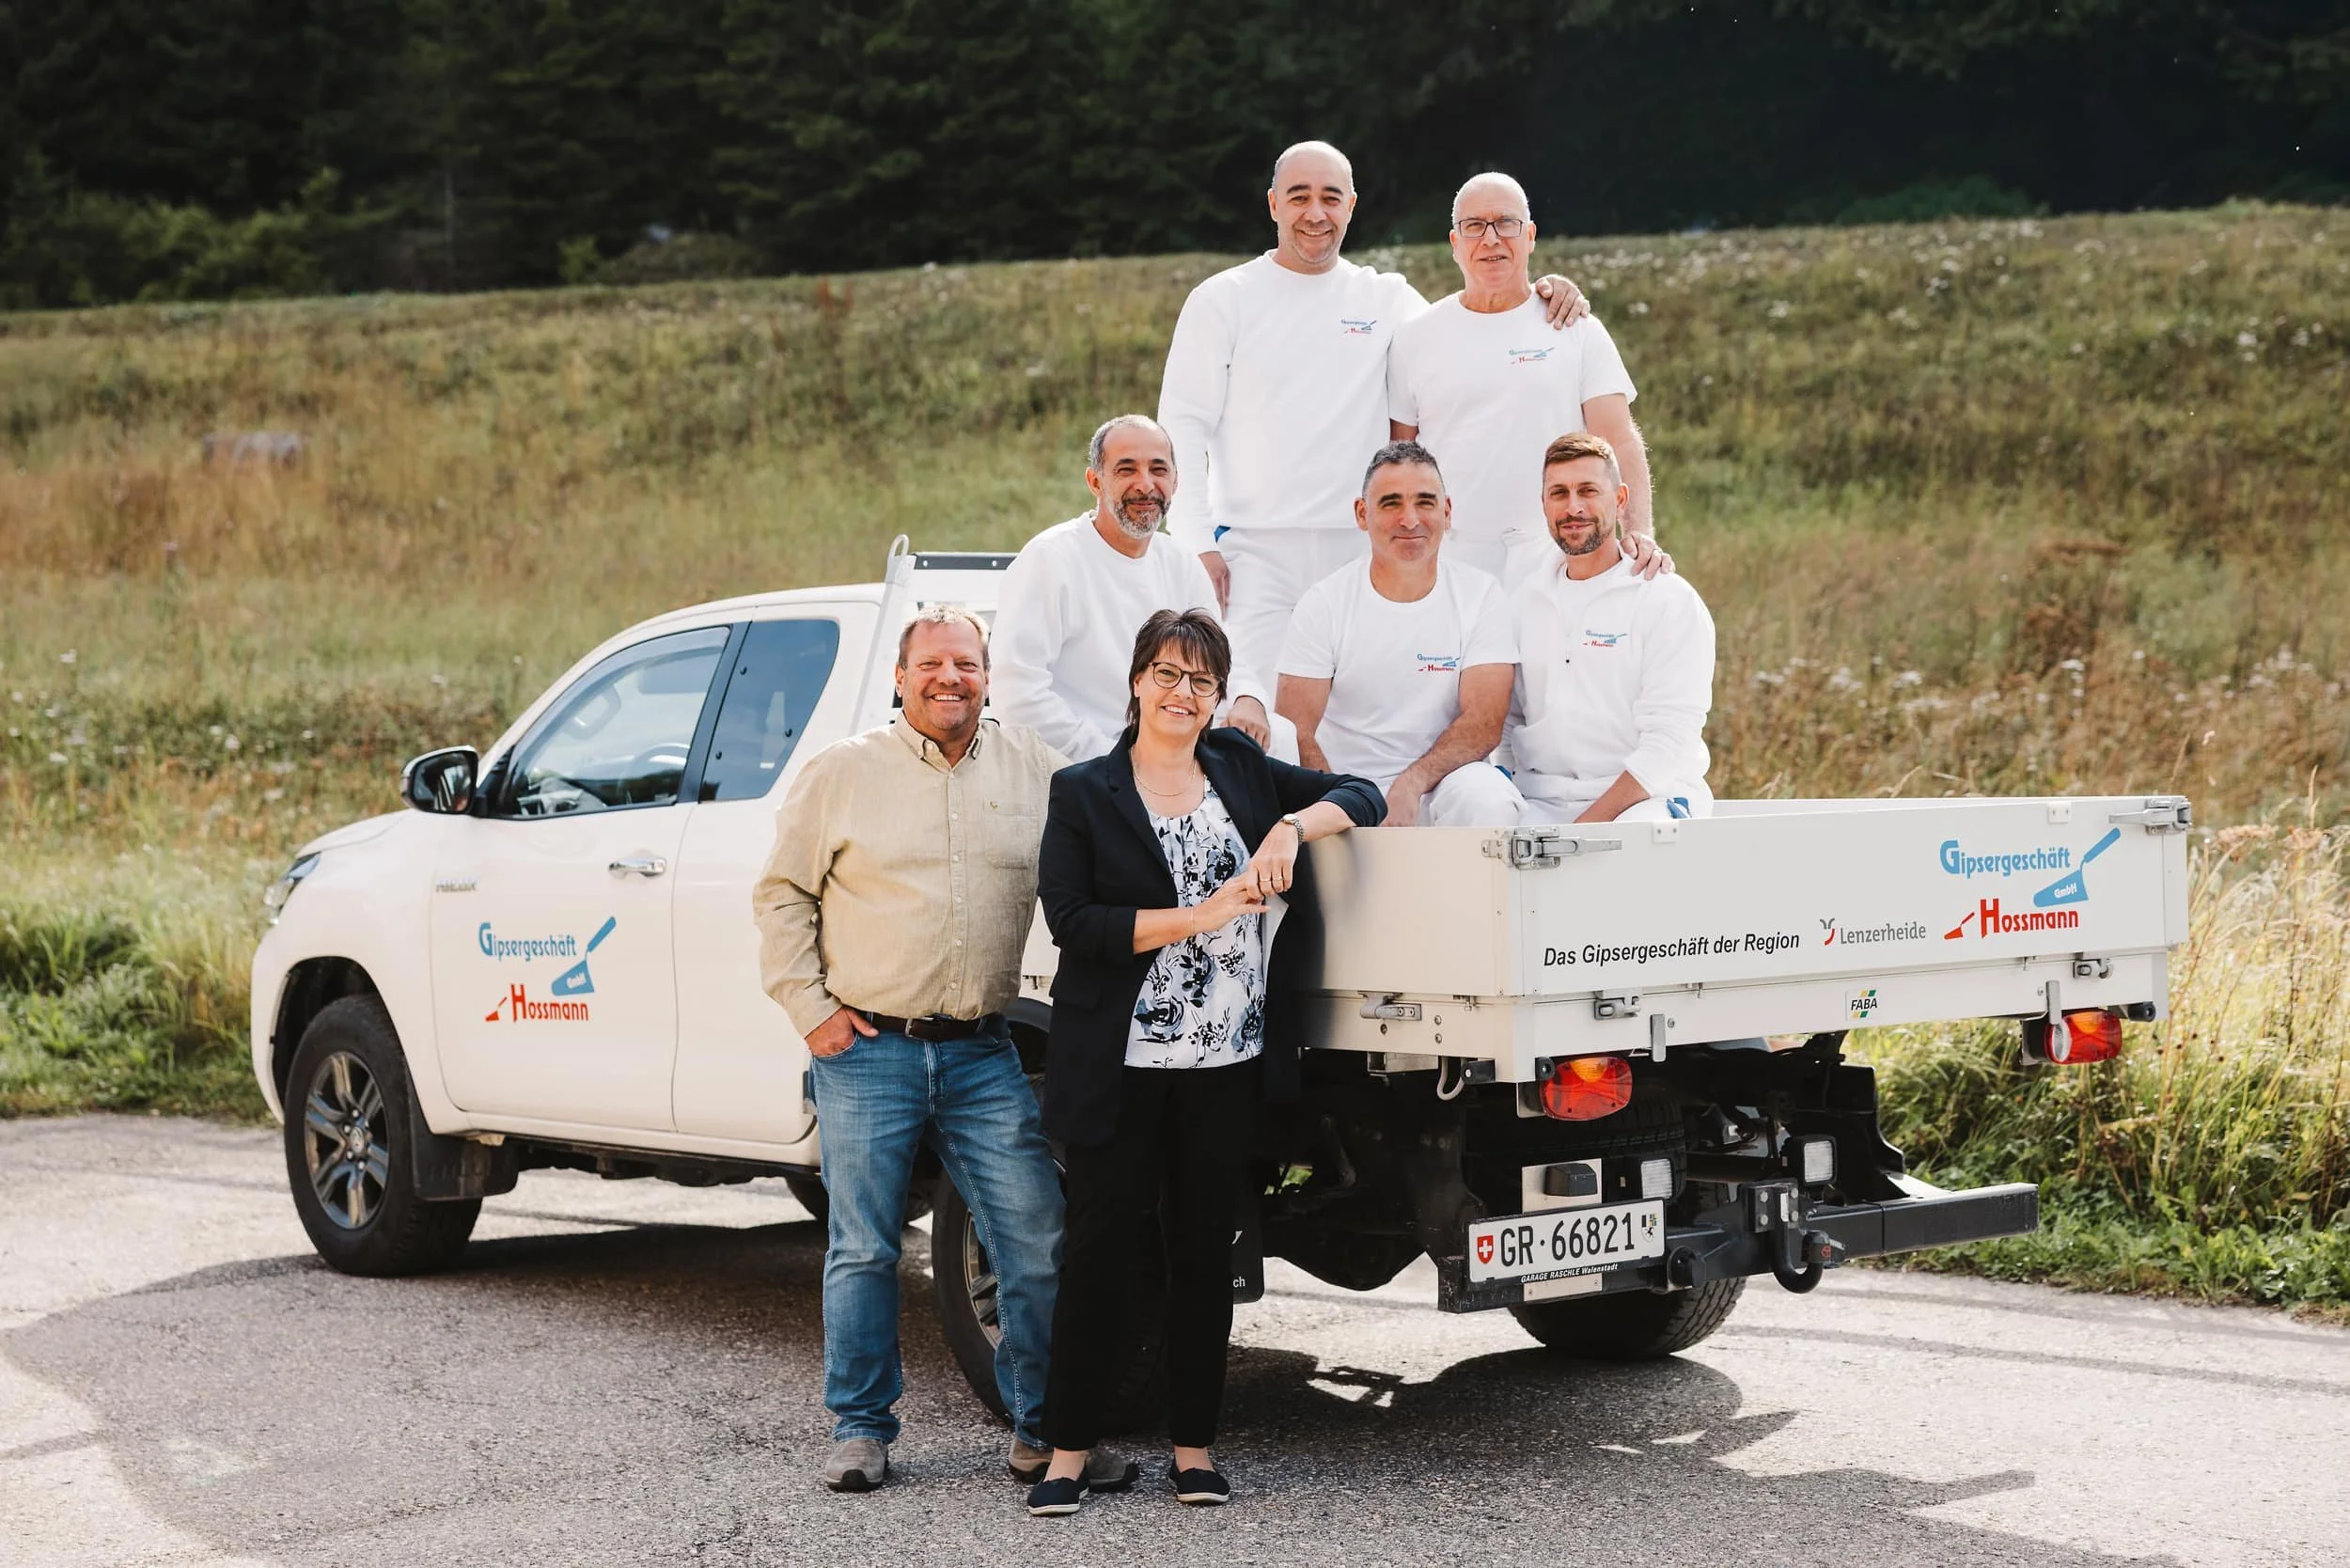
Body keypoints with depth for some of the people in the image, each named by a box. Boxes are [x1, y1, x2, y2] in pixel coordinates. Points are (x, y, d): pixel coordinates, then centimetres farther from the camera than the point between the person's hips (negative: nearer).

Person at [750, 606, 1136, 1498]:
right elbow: (782, 895, 5)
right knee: (863, 1251, 4)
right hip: (866, 1051, -2)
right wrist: (810, 1008, -2)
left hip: (981, 1056, 2)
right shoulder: (842, 773, 3)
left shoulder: (1036, 772, 8)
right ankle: (860, 1431, 16)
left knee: (1039, 1249, -2)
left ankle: (1046, 1433, 8)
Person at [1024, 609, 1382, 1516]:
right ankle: (1069, 1450, 8)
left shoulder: (1241, 769, 11)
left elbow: (1360, 796, 10)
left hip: (1228, 1066, 3)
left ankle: (1194, 1446, 18)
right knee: (1098, 1251, 1)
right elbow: (1072, 922, -10)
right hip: (1120, 1066, -3)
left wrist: (1290, 829, -10)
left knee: (1205, 1253, 9)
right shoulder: (1084, 795, 1)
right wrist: (1203, 916, -15)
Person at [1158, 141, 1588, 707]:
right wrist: (1195, 545, -6)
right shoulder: (1222, 300, 6)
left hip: (1361, 553, 2)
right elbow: (1183, 427, 3)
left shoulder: (1387, 299, 12)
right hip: (1253, 550, -2)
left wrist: (1542, 297, -4)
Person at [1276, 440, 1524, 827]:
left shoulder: (1481, 596, 1)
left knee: (1488, 800, -33)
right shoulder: (1325, 603, 1)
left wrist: (1411, 785, -25)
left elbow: (1484, 722, -7)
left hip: (1440, 784, 1)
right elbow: (1295, 731, -5)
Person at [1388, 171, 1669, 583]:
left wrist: (1640, 532, -15)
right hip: (1445, 561, 1)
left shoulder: (1578, 330, 8)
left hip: (1555, 560, -1)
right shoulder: (1415, 337, 11)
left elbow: (1619, 441, 0)